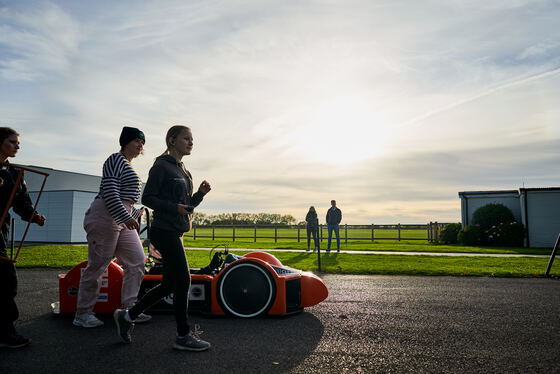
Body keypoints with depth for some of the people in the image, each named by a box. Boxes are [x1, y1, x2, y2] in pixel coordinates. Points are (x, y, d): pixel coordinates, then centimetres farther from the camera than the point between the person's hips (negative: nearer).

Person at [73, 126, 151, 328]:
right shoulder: (116, 160, -8)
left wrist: (135, 213, 33)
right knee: (98, 264, -2)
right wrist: (126, 217, -24)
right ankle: (82, 313, 11)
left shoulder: (128, 166, 21)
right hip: (105, 216, -10)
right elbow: (110, 193, -19)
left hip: (122, 218, 10)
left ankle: (130, 307, 12)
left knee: (137, 261, 5)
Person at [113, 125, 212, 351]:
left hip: (174, 233, 9)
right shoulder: (161, 166, -7)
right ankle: (183, 336, 6)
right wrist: (174, 207, -21)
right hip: (164, 231, -9)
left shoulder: (182, 171, 18)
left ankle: (127, 316, 26)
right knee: (183, 281, -6)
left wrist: (200, 193, 2)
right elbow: (147, 198, -10)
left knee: (169, 285, 12)